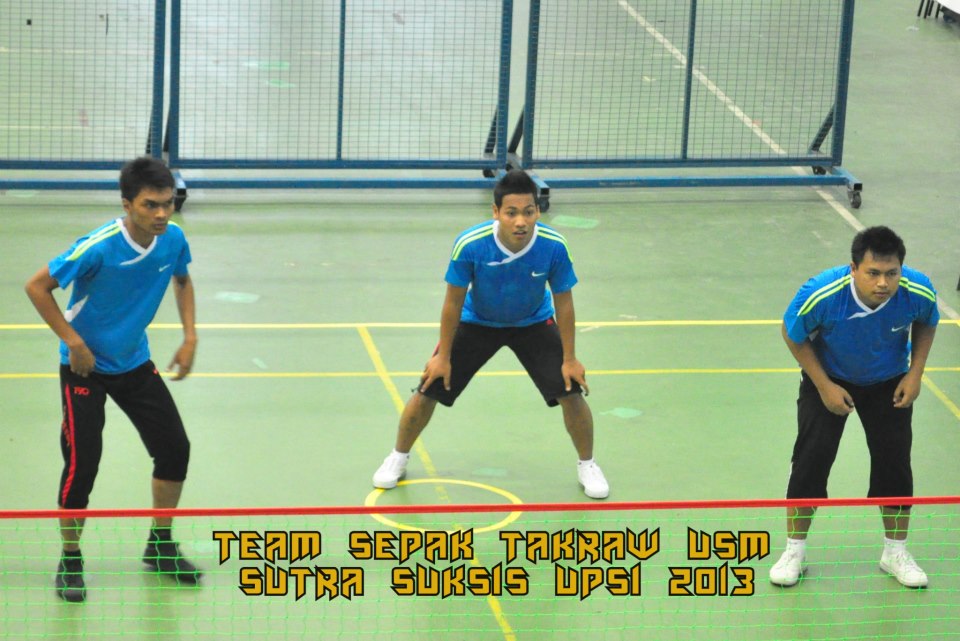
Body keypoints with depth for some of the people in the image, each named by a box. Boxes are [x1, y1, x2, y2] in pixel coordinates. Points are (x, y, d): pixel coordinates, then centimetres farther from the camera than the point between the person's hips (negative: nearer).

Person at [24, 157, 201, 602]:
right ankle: (70, 561, 9)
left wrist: (190, 336, 2)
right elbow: (37, 286, -20)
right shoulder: (98, 248, -28)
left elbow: (182, 280, 13)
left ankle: (160, 546, 23)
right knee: (82, 461, -9)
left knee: (174, 448, 3)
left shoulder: (173, 239, -11)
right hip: (85, 364, -6)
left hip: (134, 363, 6)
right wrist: (73, 341, -20)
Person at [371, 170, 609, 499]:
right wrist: (443, 356, -10)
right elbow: (454, 302, -18)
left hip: (534, 324, 1)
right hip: (476, 323, 0)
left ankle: (587, 465, 17)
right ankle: (398, 457, 26)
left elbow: (563, 303, -15)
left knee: (570, 392, -11)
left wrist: (569, 358, -10)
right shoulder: (470, 245, -34)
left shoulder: (553, 246, -31)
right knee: (428, 392, -3)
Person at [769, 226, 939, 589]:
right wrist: (825, 386, -17)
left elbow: (926, 324, -2)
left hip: (889, 383, 2)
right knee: (811, 460, -6)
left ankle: (895, 552, 20)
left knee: (895, 462, 0)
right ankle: (795, 551, 11)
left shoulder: (919, 293, -29)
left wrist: (915, 372, -11)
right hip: (829, 379, -2)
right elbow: (793, 335, -15)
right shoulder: (820, 295, -36)